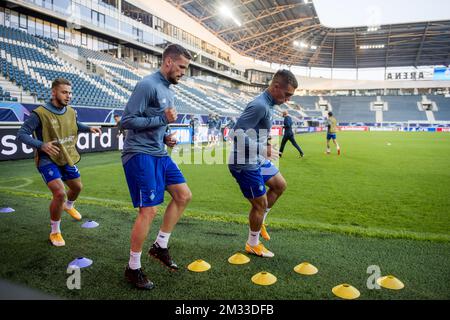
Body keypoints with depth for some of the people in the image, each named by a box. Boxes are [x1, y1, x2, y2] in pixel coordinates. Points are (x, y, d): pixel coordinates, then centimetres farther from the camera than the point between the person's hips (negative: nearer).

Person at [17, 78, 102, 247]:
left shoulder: (71, 112, -2)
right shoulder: (40, 113, -21)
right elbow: (21, 134, -20)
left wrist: (89, 128, 2)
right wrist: (41, 145, -36)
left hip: (67, 159, 7)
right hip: (48, 160, -7)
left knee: (77, 188, 21)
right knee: (59, 193, -21)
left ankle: (68, 206, 59)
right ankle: (55, 232, 2)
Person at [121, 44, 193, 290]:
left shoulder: (168, 90, 16)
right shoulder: (147, 85, -13)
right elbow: (127, 121, -18)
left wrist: (166, 138, 7)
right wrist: (163, 119, -18)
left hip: (159, 154, 10)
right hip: (140, 154, -10)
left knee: (184, 195, 9)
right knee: (149, 210, -9)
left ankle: (160, 246, 21)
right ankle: (133, 269, 9)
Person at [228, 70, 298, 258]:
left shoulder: (268, 104, 7)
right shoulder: (260, 105, -24)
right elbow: (238, 132, -28)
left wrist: (266, 141, 7)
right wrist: (263, 150, -25)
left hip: (257, 161, 10)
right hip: (245, 165, -10)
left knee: (280, 185, 23)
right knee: (260, 204, 4)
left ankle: (259, 221, 36)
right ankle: (253, 245, 27)